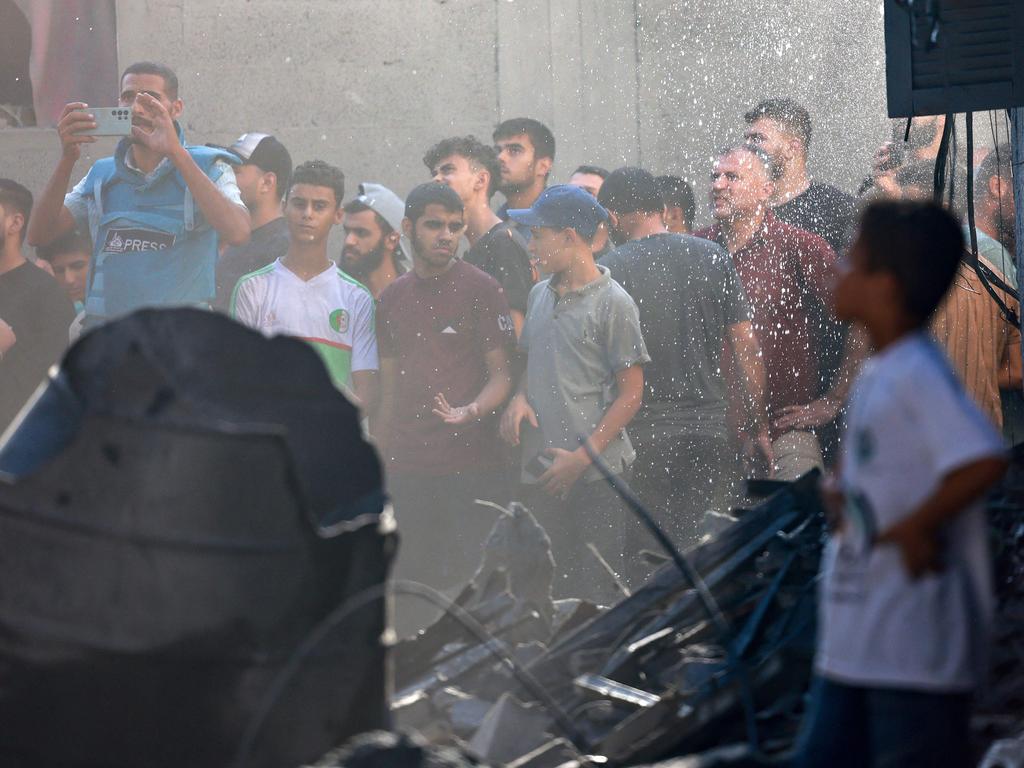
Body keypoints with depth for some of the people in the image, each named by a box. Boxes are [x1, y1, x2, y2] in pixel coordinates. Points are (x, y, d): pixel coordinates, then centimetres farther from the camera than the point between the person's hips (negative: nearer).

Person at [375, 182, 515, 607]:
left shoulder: (482, 289, -2)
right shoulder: (391, 298, 13)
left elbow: (503, 373, -4)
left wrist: (469, 412, -24)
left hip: (472, 465, -4)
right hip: (406, 468, 4)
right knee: (408, 583, 5)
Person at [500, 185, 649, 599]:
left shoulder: (613, 303, -6)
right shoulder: (539, 296, 14)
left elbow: (631, 394, -6)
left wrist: (583, 456, -13)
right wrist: (519, 398, 2)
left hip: (599, 475, -6)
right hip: (542, 473, 6)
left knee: (599, 591, -7)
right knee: (548, 588, 8)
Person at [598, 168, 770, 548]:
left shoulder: (608, 271, -6)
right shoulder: (711, 256, 4)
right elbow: (746, 347, 4)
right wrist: (759, 427, 11)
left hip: (643, 436, -3)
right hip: (709, 430, 3)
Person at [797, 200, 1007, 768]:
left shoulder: (919, 376, -18)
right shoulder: (879, 374, 11)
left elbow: (984, 461, -32)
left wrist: (909, 527, -22)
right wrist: (847, 499, 5)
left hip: (917, 650, -10)